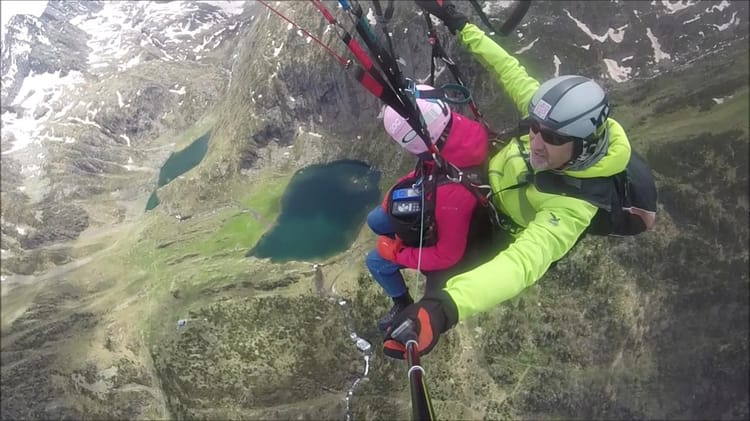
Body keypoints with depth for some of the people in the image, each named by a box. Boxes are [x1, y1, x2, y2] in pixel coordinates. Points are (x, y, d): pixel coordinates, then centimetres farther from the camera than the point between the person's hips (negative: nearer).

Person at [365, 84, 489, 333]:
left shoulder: (452, 193, -48)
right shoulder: (458, 127, -30)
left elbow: (449, 255, -31)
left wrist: (396, 253, -19)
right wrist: (394, 194, -11)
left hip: (438, 238, -7)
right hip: (432, 213, 7)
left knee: (376, 262, 6)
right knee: (375, 221, 18)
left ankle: (403, 304, 31)